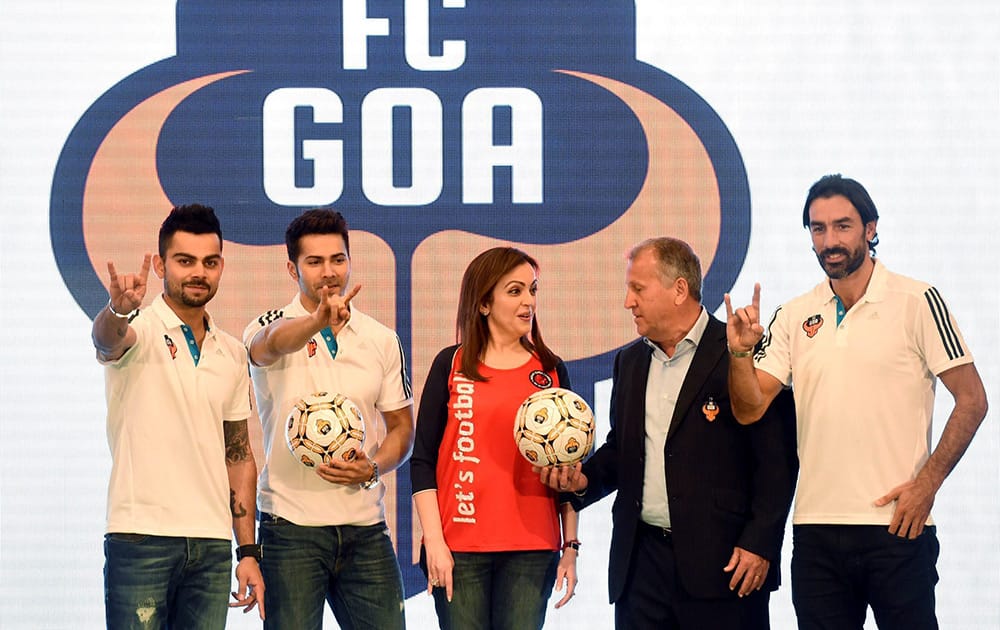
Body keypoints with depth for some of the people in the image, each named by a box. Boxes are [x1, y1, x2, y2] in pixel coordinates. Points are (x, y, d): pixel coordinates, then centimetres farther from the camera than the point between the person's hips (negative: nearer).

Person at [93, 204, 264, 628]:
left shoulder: (231, 354, 15)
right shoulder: (140, 330, -1)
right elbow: (107, 338, -26)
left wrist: (248, 553, 11)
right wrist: (119, 308, -51)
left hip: (212, 546, 5)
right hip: (141, 540, -5)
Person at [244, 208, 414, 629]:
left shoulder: (382, 341, 11)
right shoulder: (269, 329, -1)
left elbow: (401, 427, 15)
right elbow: (276, 342, -26)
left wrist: (373, 468, -7)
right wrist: (318, 322, -49)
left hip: (365, 526, 3)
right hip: (291, 527, -3)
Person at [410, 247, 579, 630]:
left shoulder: (550, 371, 10)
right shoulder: (451, 365, 4)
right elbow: (423, 460, 1)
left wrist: (570, 547, 6)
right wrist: (434, 542, -6)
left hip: (532, 548, 2)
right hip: (460, 547, -1)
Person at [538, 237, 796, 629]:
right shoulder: (630, 362, 17)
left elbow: (777, 460, -8)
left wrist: (760, 543, -14)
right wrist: (585, 478, 4)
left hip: (722, 560, -6)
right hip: (641, 562, 6)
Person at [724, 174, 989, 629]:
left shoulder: (918, 303, -2)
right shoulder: (794, 317, 10)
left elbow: (971, 400, -2)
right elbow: (749, 409, 5)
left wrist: (927, 483, -10)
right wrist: (741, 352, -14)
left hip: (896, 525, -4)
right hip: (816, 529, 4)